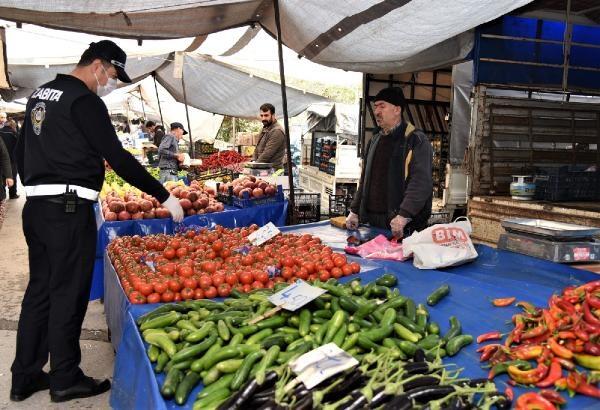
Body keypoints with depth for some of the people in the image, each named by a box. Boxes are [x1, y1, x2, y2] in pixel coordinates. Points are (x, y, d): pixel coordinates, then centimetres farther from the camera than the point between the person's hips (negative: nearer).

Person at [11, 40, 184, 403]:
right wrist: (164, 197, -12)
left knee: (40, 290, 15)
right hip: (69, 209, -9)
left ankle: (25, 377, 25)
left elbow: (22, 151, 21)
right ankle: (65, 380, 14)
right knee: (69, 294, 1)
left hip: (36, 206, 9)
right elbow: (118, 157, -16)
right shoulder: (84, 100, -11)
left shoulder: (41, 94, 17)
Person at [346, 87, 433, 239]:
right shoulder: (375, 141, 16)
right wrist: (354, 211, 14)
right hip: (373, 222, 6)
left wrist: (403, 216, -25)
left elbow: (421, 182, -17)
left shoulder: (416, 140, -7)